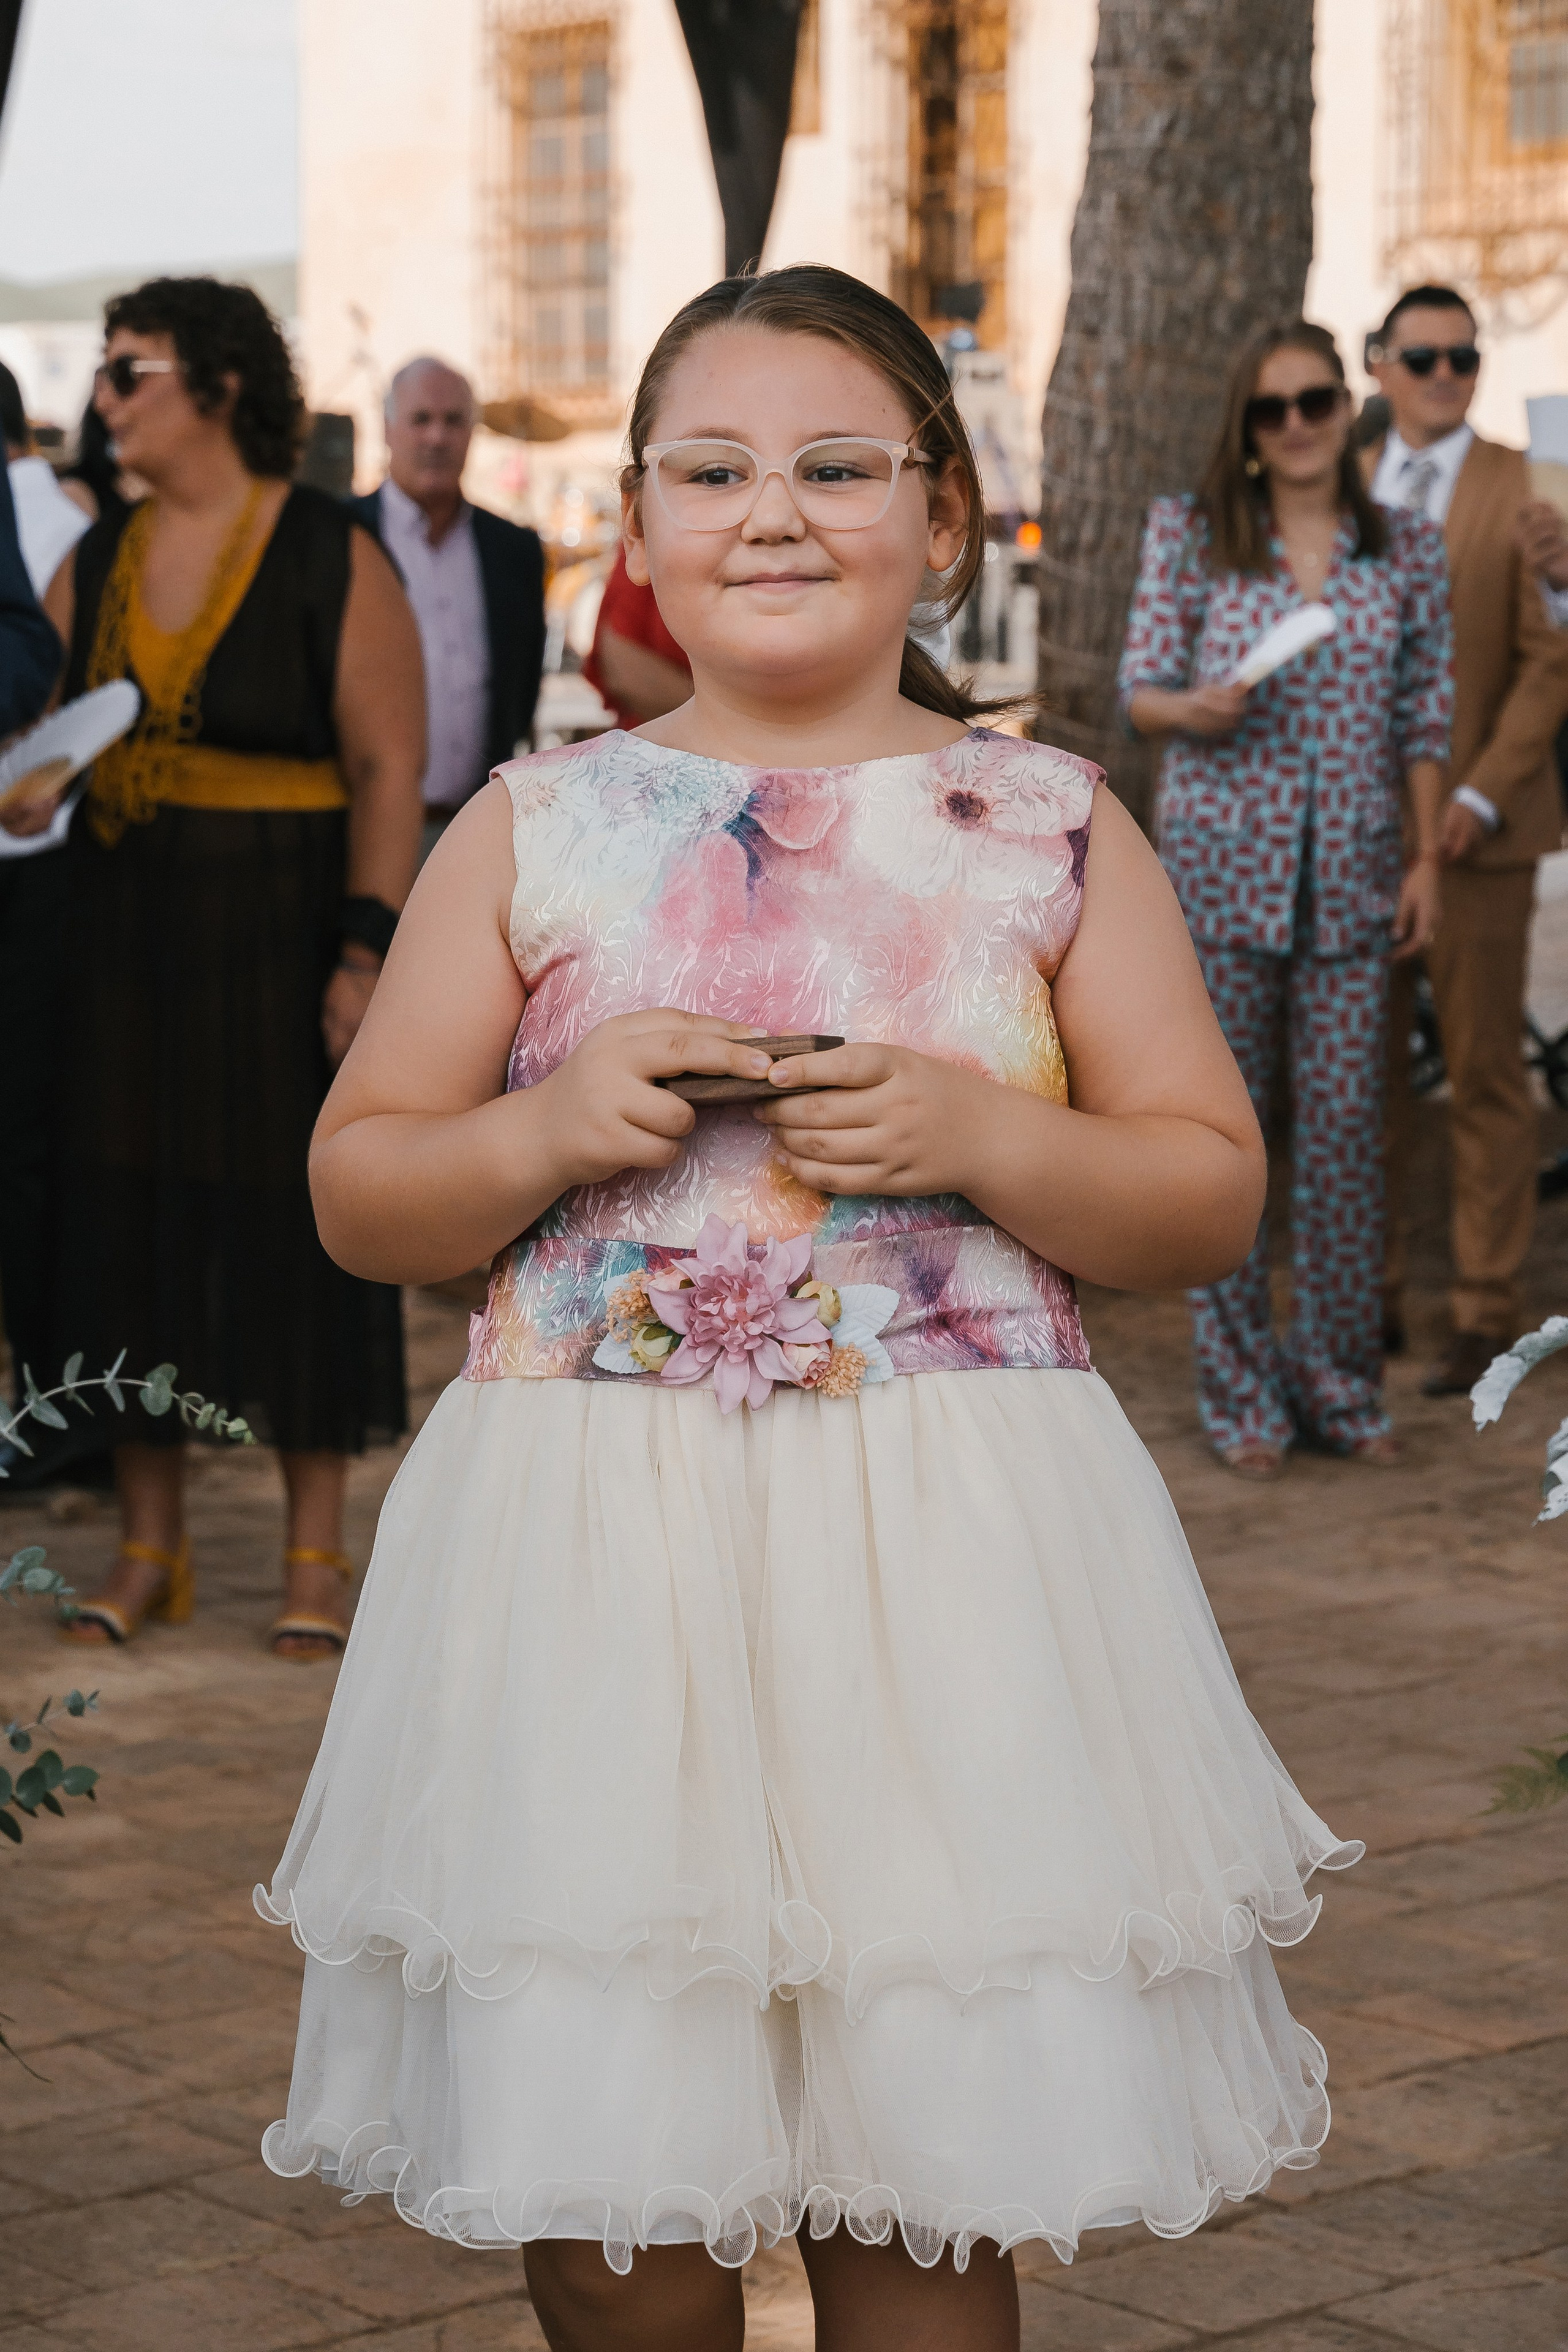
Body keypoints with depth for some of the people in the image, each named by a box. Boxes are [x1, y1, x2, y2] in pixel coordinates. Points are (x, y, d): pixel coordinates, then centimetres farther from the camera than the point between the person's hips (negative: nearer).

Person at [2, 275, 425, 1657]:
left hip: (283, 935, -5)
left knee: (297, 1221, 1)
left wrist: (366, 950, -16)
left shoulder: (332, 561, -7)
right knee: (129, 1222, 7)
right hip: (126, 935, 5)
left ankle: (318, 1556, 11)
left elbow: (390, 768, -9)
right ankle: (150, 1548, 17)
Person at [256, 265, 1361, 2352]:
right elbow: (359, 1198, 9)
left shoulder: (1049, 830, 5)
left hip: (953, 1559, 0)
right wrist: (549, 1125, -9)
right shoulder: (536, 830, 6)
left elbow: (1214, 1196, 6)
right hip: (594, 1548, 1)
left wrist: (977, 1136, -11)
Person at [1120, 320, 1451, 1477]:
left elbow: (1425, 719, 9)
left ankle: (1342, 1384, 14)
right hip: (1220, 860, -1)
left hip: (1351, 875, 1)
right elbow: (1139, 688, 3)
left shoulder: (1409, 551, 7)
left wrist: (1427, 860, 3)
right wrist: (1196, 708, -20)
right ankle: (1242, 1392, 10)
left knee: (1348, 1122, 1)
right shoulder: (1192, 535, 2)